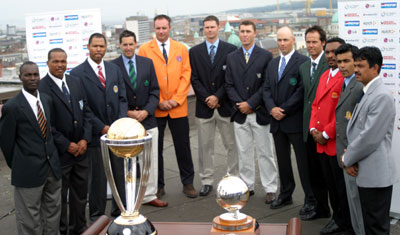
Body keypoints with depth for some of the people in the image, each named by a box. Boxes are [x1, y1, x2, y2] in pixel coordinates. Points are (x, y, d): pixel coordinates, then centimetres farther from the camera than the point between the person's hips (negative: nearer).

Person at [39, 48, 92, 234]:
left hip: (80, 149, 6)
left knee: (80, 194, 15)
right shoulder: (42, 88, -12)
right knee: (59, 197, 9)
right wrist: (67, 145, -13)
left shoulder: (75, 82, 7)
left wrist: (85, 139, -4)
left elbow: (86, 112, 8)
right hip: (59, 153, -5)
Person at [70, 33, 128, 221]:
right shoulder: (77, 73, -7)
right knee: (97, 177, 6)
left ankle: (120, 209, 28)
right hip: (95, 134, -4)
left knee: (120, 173, 11)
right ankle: (97, 215, 22)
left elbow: (122, 98, 9)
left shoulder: (114, 69, 10)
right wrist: (102, 128, -12)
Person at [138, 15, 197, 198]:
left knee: (183, 146, 6)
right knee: (155, 147, 6)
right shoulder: (144, 50, 2)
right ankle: (158, 186, 18)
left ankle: (188, 183, 19)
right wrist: (158, 101, -9)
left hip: (178, 107, 1)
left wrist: (176, 99, -8)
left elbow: (186, 75, 3)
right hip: (155, 109, -1)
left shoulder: (181, 49, 9)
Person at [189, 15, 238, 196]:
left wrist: (218, 97, -10)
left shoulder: (231, 50, 3)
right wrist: (207, 98, -8)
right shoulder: (194, 52, 9)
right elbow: (194, 79, 3)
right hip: (204, 106, 2)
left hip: (225, 105, -1)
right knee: (205, 146, 6)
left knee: (231, 144, 3)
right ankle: (206, 181, 15)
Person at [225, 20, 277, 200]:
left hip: (260, 113, -3)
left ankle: (270, 188, 11)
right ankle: (247, 186, 20)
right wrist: (239, 104, -8)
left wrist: (250, 103, -12)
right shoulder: (231, 58, 11)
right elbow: (229, 85, 7)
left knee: (265, 152, 2)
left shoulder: (266, 56, -1)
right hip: (240, 112, 3)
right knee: (244, 152, 10)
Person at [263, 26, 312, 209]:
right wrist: (272, 108, -6)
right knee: (282, 160, 14)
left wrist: (284, 110, -14)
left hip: (295, 120, -7)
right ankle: (285, 194, 26)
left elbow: (302, 90, -14)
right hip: (277, 121, 7)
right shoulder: (272, 63, 15)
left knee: (303, 160, 0)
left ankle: (310, 199, 9)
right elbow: (266, 89, 12)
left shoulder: (302, 62, -7)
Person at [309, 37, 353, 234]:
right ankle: (338, 219, 30)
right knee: (331, 185, 16)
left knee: (342, 187, 4)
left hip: (338, 143, -8)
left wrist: (326, 134, -14)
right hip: (322, 144, 8)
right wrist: (313, 128, 4)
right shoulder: (324, 76, 16)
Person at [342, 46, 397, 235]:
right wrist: (349, 157, 0)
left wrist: (347, 159, -8)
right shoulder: (366, 93, 14)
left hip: (376, 174, -9)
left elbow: (370, 137, -21)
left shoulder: (382, 97, -18)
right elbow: (355, 129, 15)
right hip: (365, 172, 9)